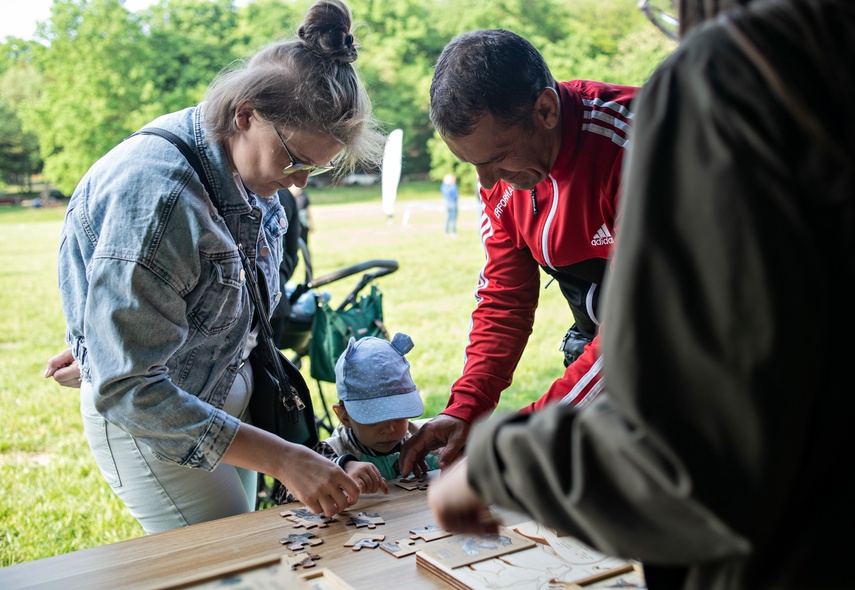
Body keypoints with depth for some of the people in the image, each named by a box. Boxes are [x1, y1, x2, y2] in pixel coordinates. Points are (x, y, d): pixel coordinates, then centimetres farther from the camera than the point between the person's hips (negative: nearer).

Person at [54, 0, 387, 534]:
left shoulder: (247, 163, -6)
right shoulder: (154, 192, -32)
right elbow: (128, 390, -31)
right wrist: (284, 459, -34)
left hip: (227, 400, 8)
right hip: (151, 421, -8)